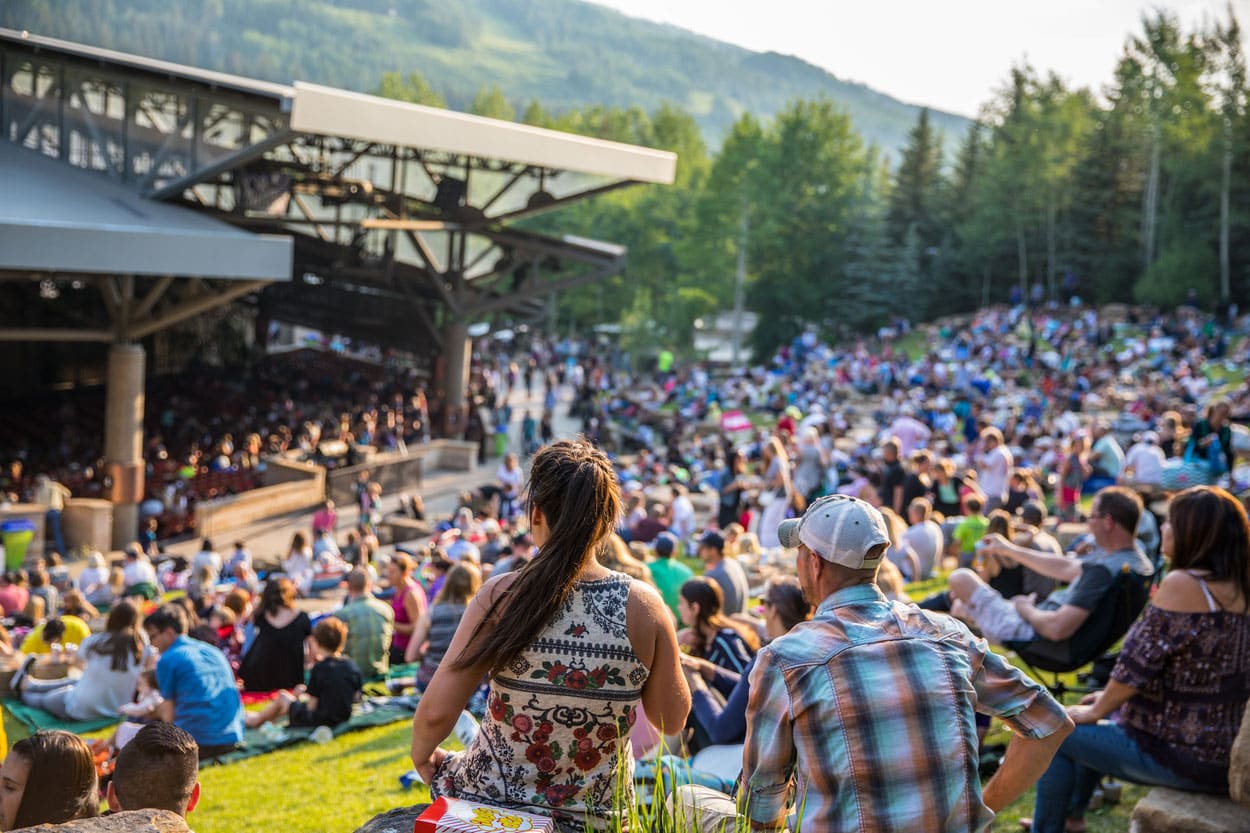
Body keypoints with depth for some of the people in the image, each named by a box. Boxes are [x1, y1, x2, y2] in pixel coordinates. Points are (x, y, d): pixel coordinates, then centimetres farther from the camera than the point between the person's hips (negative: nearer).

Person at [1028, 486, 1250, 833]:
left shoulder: (1183, 585, -23)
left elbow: (1138, 665, -20)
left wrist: (1095, 711, -2)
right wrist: (1109, 697, 16)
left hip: (1183, 757, -9)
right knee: (1099, 724, 30)